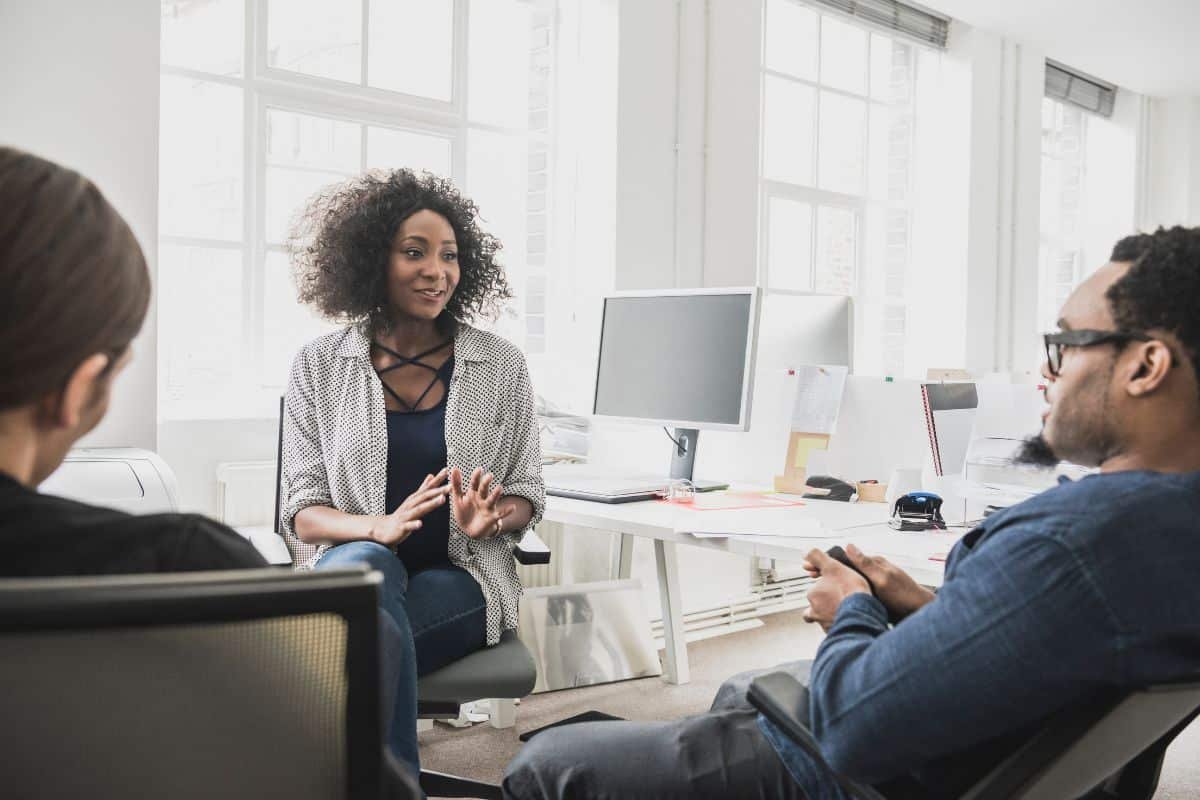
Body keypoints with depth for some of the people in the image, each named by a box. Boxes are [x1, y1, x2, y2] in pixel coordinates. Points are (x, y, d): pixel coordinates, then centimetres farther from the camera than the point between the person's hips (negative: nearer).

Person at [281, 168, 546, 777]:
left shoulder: (501, 366, 3)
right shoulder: (319, 367, 2)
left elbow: (525, 497, 8)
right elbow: (302, 512, 0)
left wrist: (488, 521, -17)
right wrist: (380, 527, -21)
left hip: (462, 575, 0)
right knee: (365, 565, -36)